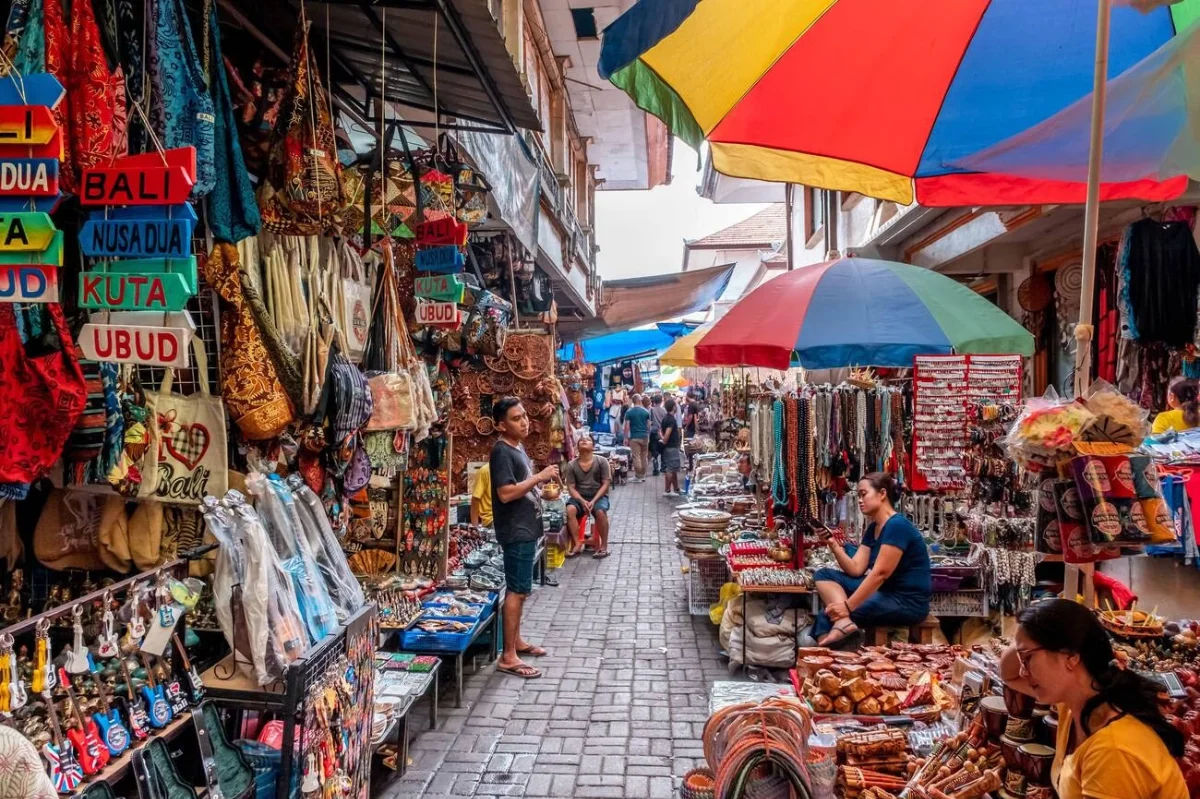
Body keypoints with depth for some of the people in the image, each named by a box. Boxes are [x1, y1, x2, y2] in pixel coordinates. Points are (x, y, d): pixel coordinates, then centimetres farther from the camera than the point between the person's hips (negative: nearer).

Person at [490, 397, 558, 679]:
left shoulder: (517, 447, 12)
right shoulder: (502, 452, -18)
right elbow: (506, 493, -26)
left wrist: (541, 486, 6)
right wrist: (539, 477, -23)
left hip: (526, 528, 10)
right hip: (515, 531, -10)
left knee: (520, 589, 18)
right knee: (517, 590, -6)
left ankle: (516, 640, 31)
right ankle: (508, 657, 0)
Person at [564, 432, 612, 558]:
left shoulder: (601, 461, -5)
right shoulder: (571, 465, 0)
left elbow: (605, 484, -7)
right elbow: (571, 488, -2)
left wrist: (593, 501, -18)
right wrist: (582, 501, -19)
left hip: (598, 496, -1)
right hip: (579, 496, 2)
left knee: (600, 511, -34)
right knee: (570, 509, -30)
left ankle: (604, 546, -17)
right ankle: (577, 544, -20)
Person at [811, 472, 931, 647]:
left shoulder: (897, 526, -19)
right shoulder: (872, 528, 12)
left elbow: (880, 573, -25)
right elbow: (855, 569, 5)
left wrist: (847, 606, -27)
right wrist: (833, 543, -9)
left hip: (907, 601, -10)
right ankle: (843, 623, -31)